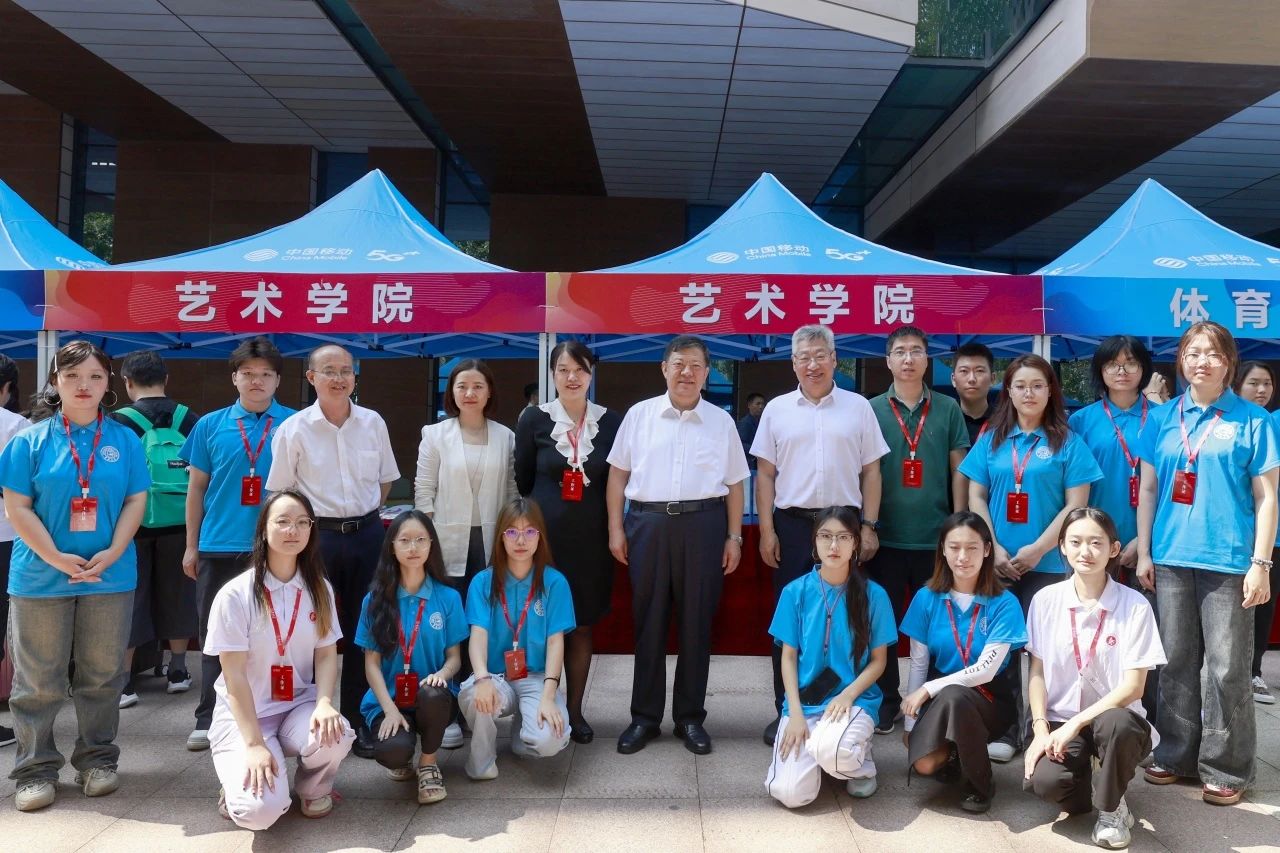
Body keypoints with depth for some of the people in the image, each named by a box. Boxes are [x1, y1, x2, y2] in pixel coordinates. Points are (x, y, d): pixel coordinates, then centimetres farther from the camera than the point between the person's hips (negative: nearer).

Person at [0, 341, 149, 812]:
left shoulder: (125, 440, 3)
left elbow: (136, 501, 2)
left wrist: (110, 555, -11)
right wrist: (57, 558, -14)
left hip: (110, 576, 1)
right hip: (41, 575, -1)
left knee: (102, 675, 10)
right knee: (38, 680, 6)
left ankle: (97, 760, 24)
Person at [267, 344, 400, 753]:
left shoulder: (374, 423, 2)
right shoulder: (293, 429, -5)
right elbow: (279, 492, 0)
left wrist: (366, 516, 9)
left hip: (367, 535, 3)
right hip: (318, 536, -3)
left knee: (361, 628, 9)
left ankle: (356, 719, 22)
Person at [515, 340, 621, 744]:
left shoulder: (611, 422, 1)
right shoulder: (534, 419, -2)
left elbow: (617, 482, 8)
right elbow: (521, 482, 5)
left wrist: (613, 531, 5)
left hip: (591, 538, 1)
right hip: (544, 534, -1)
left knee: (582, 626, 9)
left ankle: (575, 711, 23)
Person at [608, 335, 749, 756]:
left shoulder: (721, 421, 8)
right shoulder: (639, 414, 7)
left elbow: (734, 484, 10)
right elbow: (618, 473, 8)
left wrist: (734, 536, 4)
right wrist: (616, 528, 2)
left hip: (703, 525, 0)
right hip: (648, 523, 0)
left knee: (696, 623, 6)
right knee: (648, 621, 6)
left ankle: (690, 717, 19)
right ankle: (644, 716, 17)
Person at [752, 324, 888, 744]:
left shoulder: (858, 407, 6)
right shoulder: (777, 409, 7)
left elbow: (871, 472, 7)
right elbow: (765, 473, 6)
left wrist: (869, 526, 0)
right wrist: (766, 530, 0)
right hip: (792, 523, 0)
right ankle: (786, 710, 14)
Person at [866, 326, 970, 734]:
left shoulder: (948, 409, 5)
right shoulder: (871, 410, 3)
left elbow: (958, 470, 6)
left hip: (935, 536, 1)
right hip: (886, 535, 0)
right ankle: (887, 701, 21)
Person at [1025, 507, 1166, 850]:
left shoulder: (1135, 605, -8)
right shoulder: (1045, 600, -1)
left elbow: (1133, 686, -11)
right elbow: (1037, 673, 2)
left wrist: (1077, 723, -20)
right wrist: (1041, 729, -12)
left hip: (1114, 716, -1)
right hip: (1059, 719, 1)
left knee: (1116, 724, -39)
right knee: (1044, 781, -29)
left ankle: (1111, 808, -8)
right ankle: (1083, 786, 11)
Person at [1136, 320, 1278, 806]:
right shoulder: (1162, 418, 8)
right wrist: (1143, 552, 6)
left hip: (1228, 561, -3)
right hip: (1171, 558, 3)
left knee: (1226, 668, 1)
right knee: (1176, 662, 10)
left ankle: (1225, 769, 13)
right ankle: (1177, 755, 22)